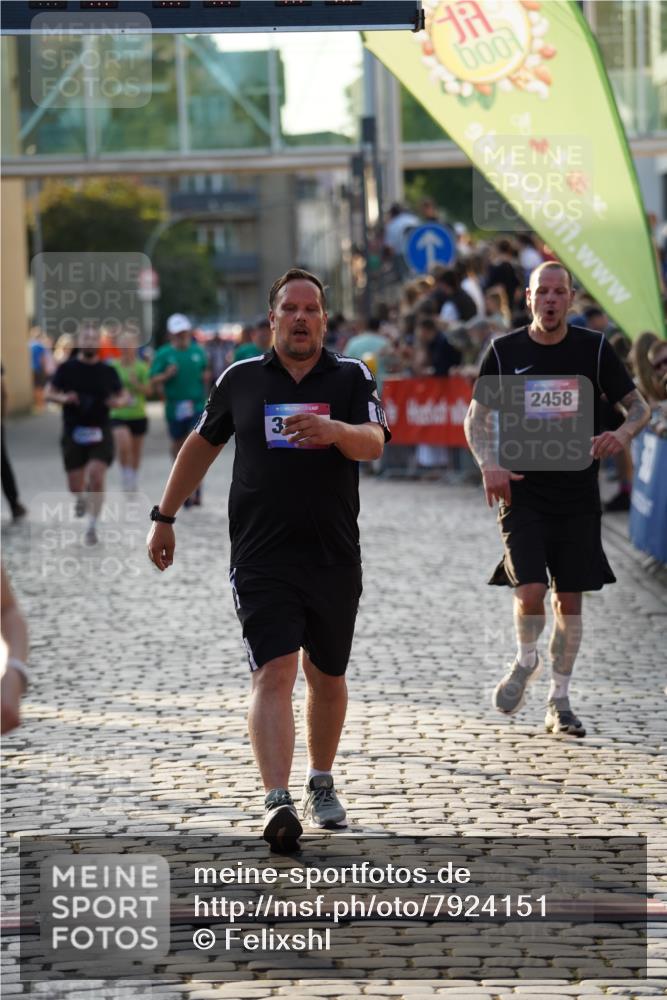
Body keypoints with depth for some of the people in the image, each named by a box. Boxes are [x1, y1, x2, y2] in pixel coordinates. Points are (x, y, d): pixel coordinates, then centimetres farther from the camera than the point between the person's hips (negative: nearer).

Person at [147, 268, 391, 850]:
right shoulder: (240, 380, 5)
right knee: (274, 674, -15)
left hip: (334, 559, 1)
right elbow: (203, 445, 19)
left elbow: (374, 443, -14)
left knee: (327, 678, 14)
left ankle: (321, 786, 35)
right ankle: (278, 803, -25)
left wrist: (335, 431, -36)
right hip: (261, 558, -1)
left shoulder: (352, 378, 2)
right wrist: (165, 517, 22)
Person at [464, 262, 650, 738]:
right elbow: (477, 416, 8)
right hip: (523, 492, -1)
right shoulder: (504, 351, 1)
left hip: (578, 496, 1)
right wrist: (489, 464, -10)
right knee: (530, 592, -15)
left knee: (569, 598, 4)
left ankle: (560, 702, 18)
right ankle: (527, 661, 16)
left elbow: (640, 407, 5)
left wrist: (621, 435, -18)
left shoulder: (594, 348, 1)